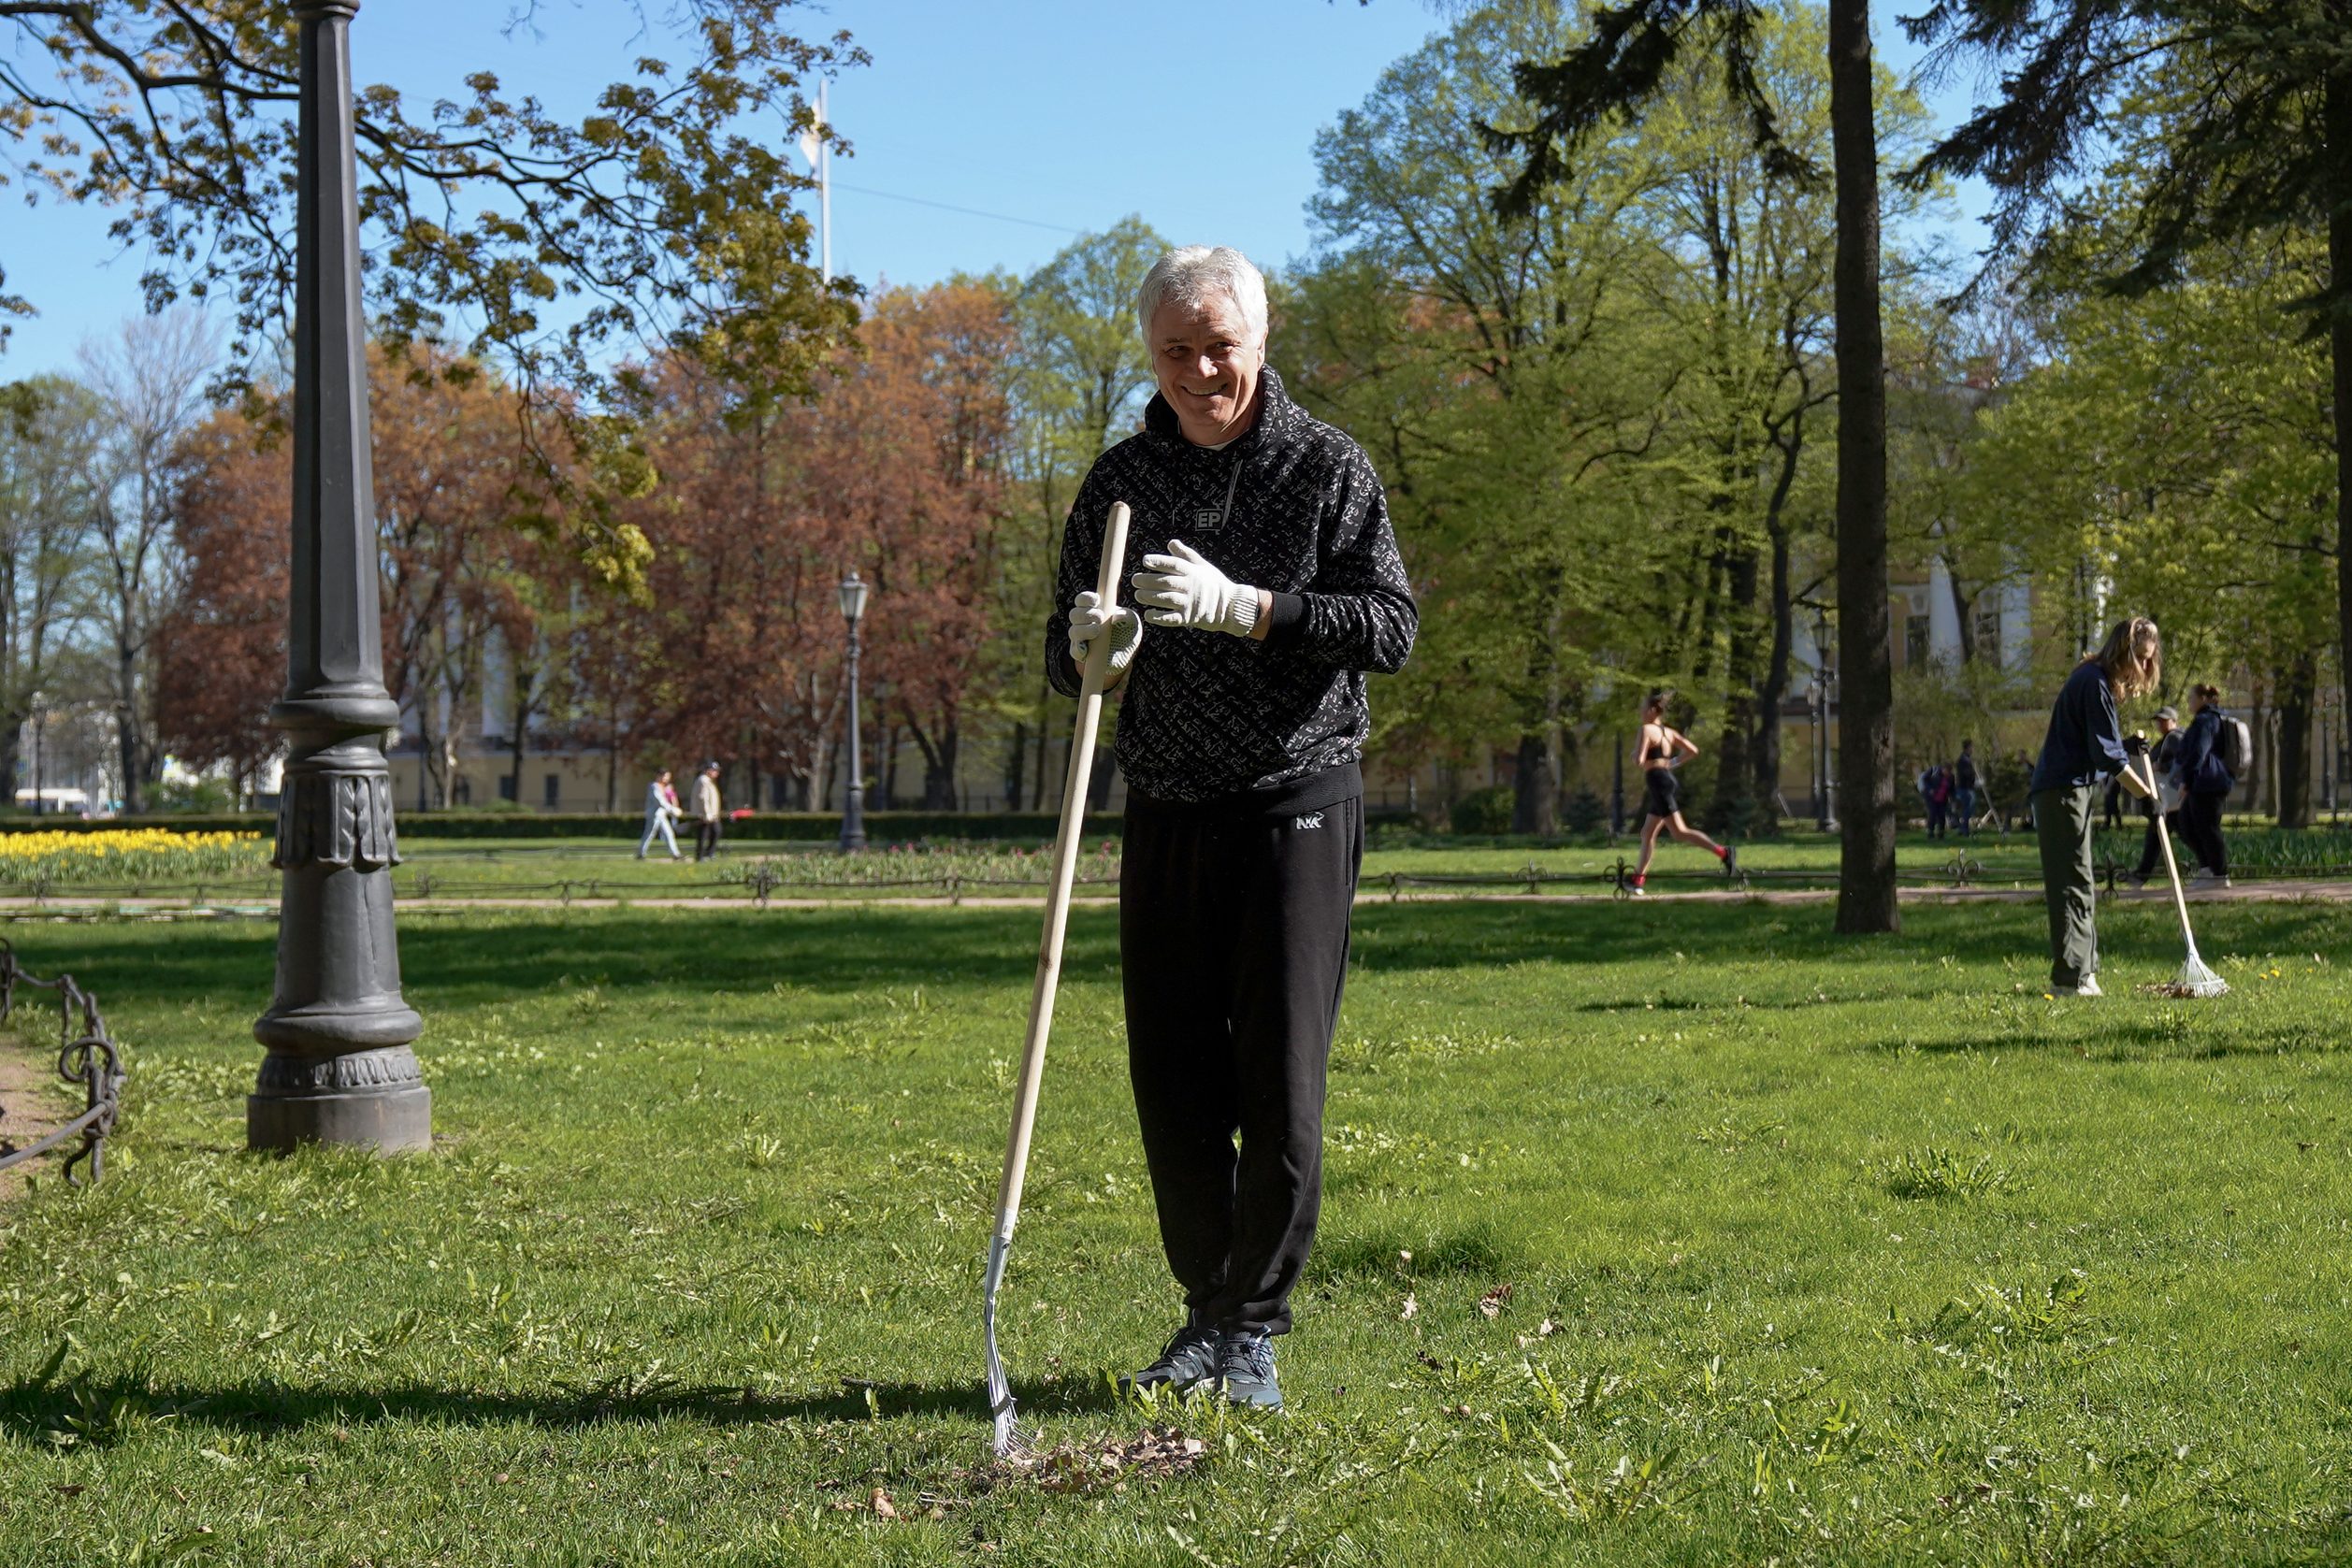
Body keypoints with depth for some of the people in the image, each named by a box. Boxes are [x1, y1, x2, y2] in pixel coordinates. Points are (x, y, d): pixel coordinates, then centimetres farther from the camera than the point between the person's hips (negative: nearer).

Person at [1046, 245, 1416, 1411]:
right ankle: (1208, 1307, 21)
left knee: (1281, 1084, -5)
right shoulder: (1121, 480, 11)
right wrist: (1090, 646, -12)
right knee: (1172, 1083, 4)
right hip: (1167, 811, 4)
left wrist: (1238, 606, -21)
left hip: (1298, 803, -4)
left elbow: (1392, 625, -11)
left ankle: (1256, 1325, 8)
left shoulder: (1326, 467, -1)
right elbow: (1067, 659, 13)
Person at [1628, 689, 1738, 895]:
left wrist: (1635, 752, 3)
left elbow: (1639, 760, -19)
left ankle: (1722, 851, -24)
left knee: (1680, 833, -13)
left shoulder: (1647, 729, -10)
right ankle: (1638, 882, 16)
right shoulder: (1669, 731, 14)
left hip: (1658, 783, -10)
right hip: (1668, 779, 10)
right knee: (1648, 834, 14)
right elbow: (1693, 750, 14)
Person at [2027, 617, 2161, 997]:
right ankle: (2070, 978, -11)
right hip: (2064, 792, -11)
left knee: (2080, 886, 13)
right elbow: (2107, 755, -18)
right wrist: (2145, 795, -12)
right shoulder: (2094, 683, -15)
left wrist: (2124, 746, 1)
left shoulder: (2096, 680, 17)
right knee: (2074, 884, -10)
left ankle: (2083, 971, 18)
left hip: (2072, 791, 11)